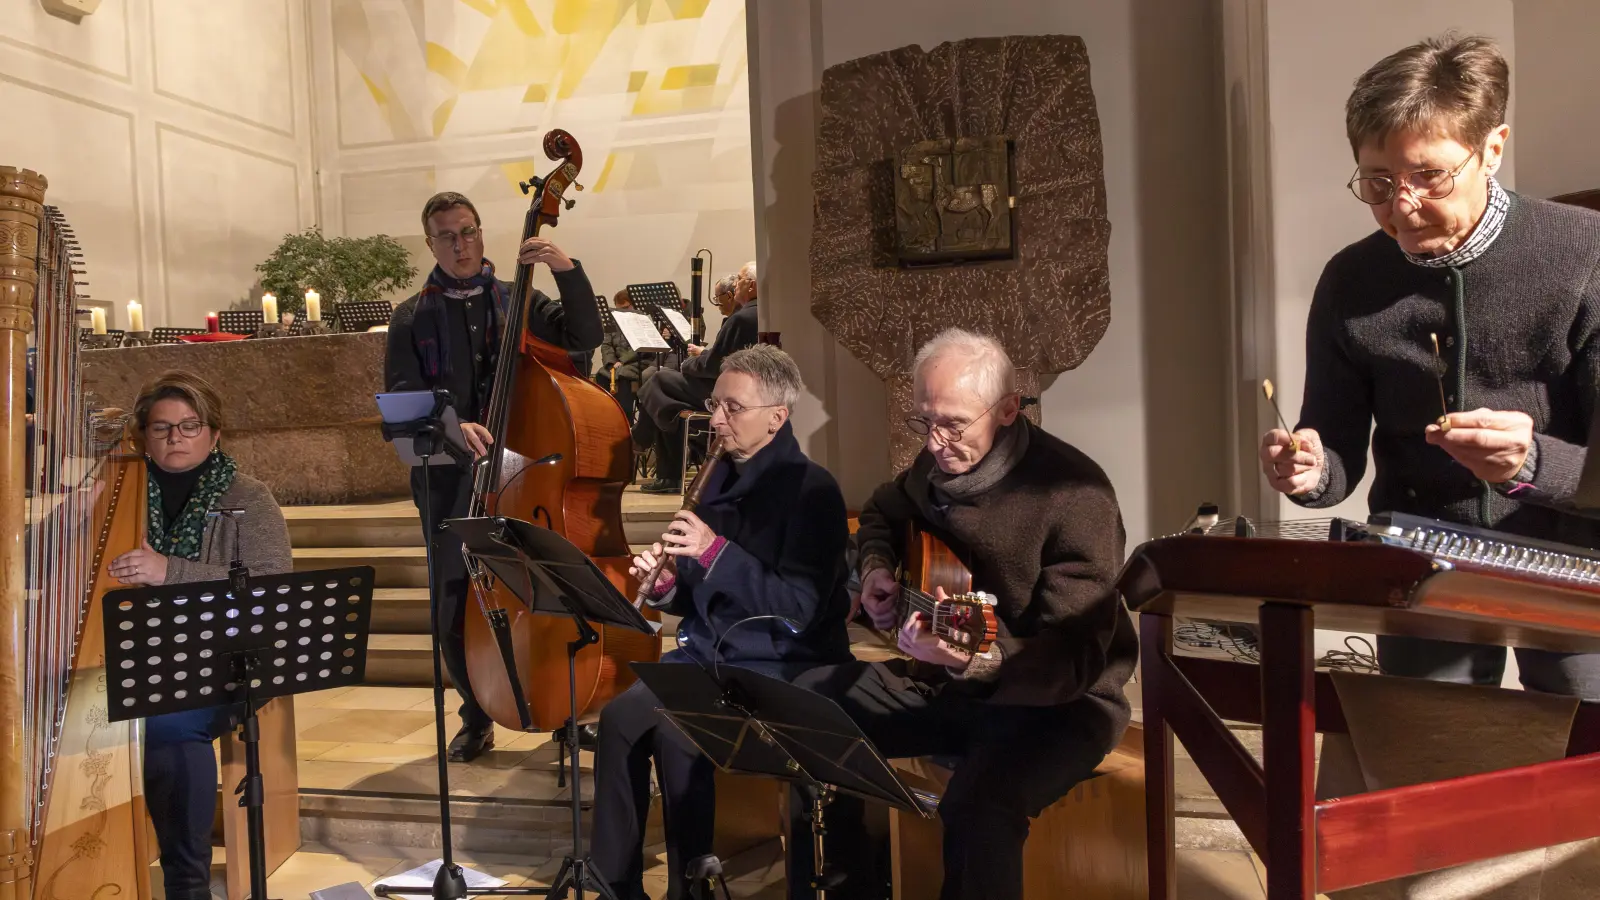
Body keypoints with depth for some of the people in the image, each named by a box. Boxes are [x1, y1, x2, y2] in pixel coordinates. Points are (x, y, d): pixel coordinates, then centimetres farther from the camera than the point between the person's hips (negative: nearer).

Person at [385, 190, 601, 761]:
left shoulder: (517, 301, 9)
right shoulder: (412, 319, 8)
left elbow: (586, 337, -3)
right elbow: (402, 398, -3)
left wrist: (567, 270, -17)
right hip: (450, 480, 1)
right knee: (455, 606, 5)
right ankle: (476, 720, 26)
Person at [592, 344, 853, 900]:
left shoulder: (811, 489, -13)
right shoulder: (721, 481, 10)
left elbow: (801, 610, -22)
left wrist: (716, 550, -25)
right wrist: (666, 582, -6)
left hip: (783, 666, -7)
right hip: (708, 652, 7)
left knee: (677, 734, -26)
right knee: (619, 719, -13)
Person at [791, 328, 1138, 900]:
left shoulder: (1075, 496, -24)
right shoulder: (937, 464, -1)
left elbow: (1075, 659, -29)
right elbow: (881, 517, 22)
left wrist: (976, 660, -46)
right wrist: (876, 570, 1)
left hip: (1057, 700, -7)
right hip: (935, 679, 7)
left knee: (979, 804, -36)